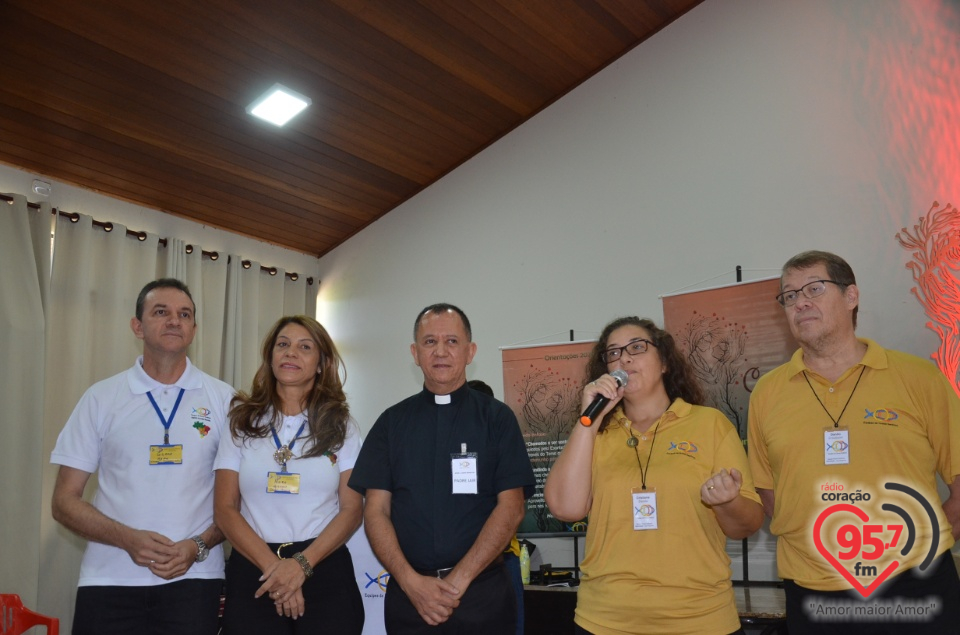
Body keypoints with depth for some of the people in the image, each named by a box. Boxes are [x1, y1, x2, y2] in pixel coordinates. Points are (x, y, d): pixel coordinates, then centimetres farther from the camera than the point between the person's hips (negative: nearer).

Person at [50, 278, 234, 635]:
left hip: (194, 579, 0)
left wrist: (200, 546, -12)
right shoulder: (101, 398, 3)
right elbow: (64, 501, 3)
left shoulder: (223, 399, 2)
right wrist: (128, 538, -13)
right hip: (109, 580, 1)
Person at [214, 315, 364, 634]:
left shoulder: (340, 427, 5)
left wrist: (302, 564, -13)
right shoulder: (241, 423, 6)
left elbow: (352, 509, -1)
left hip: (324, 568, 0)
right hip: (253, 569, 1)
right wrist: (273, 566, -11)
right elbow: (225, 509, 1)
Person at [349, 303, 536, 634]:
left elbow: (511, 508, -6)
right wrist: (410, 581, -12)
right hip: (408, 593, 2)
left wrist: (459, 580, -13)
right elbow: (376, 510, 1)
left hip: (481, 591, -1)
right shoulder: (392, 422, 5)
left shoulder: (497, 418, 0)